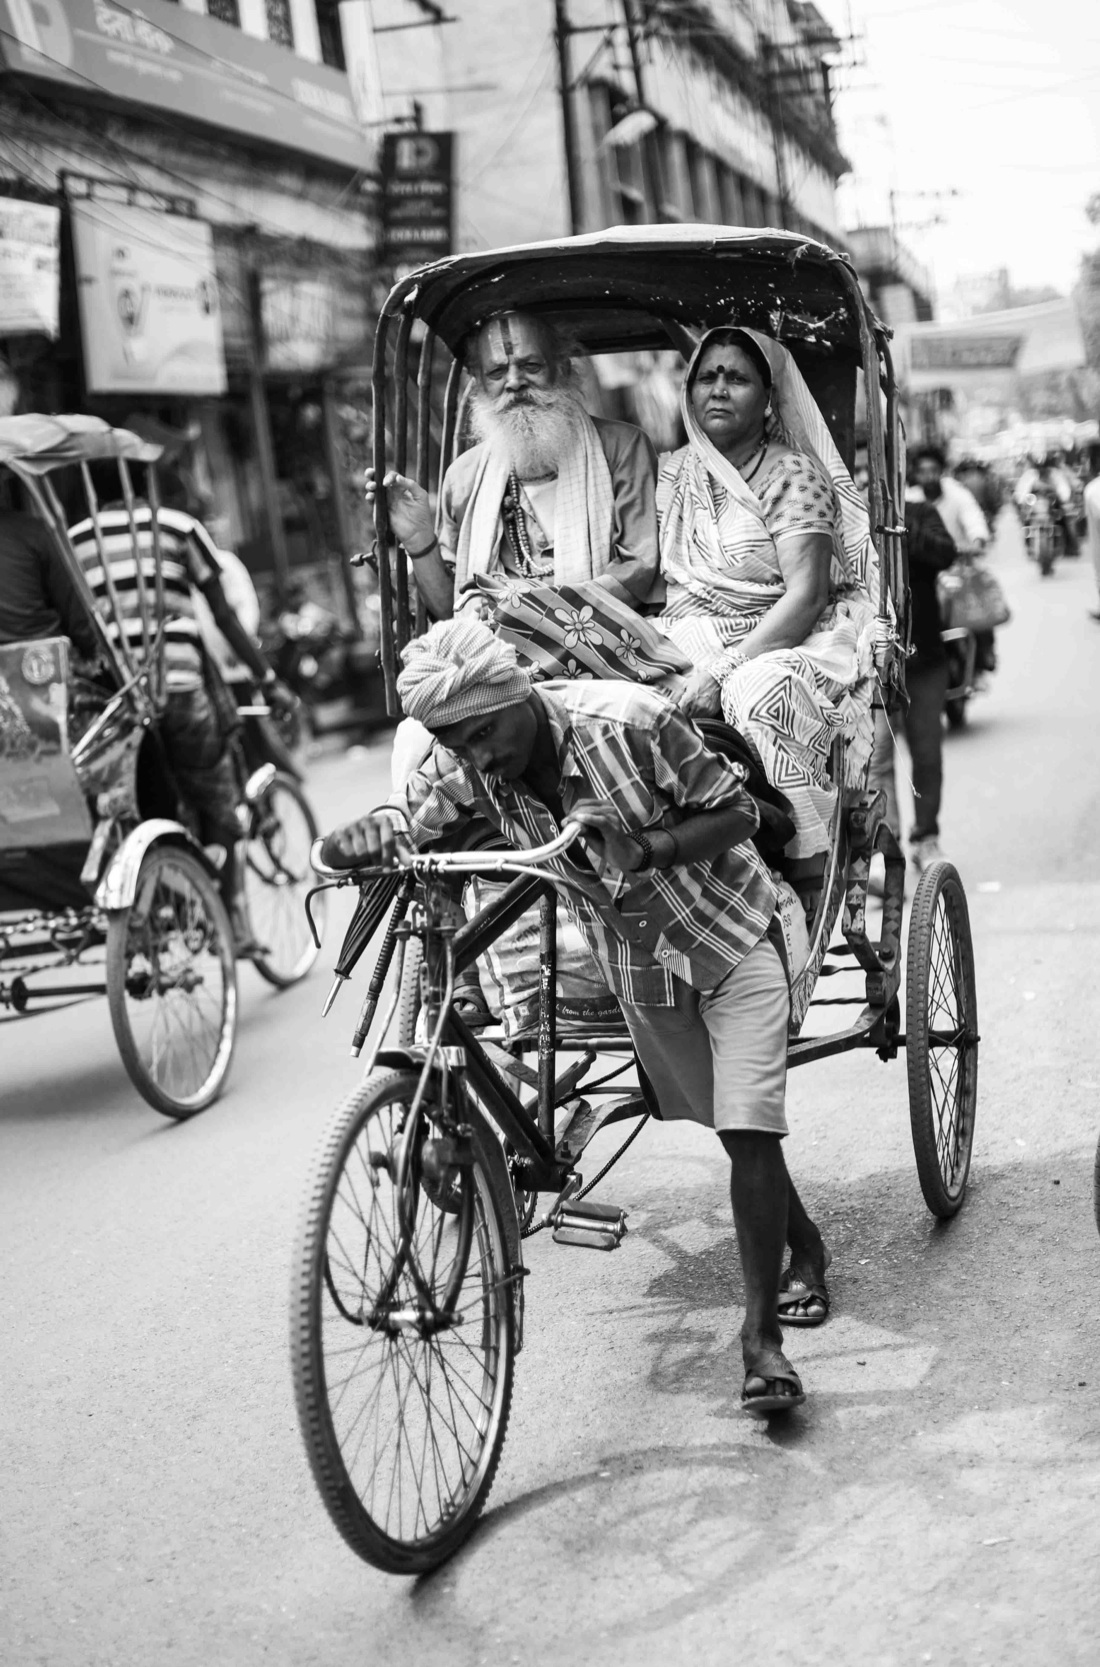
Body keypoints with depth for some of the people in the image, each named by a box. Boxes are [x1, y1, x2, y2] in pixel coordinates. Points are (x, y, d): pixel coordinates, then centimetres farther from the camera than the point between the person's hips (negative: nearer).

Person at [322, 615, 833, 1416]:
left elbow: (737, 809, -21)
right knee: (732, 1127, 17)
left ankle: (762, 1334, -7)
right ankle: (805, 1249, 40)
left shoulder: (628, 723, -30)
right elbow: (396, 824, -15)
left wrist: (650, 848, -37)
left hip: (731, 937, -5)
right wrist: (365, 842, -39)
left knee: (748, 1132, -14)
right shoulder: (467, 766, -17)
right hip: (639, 967, 5)